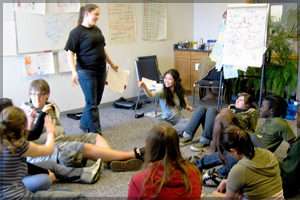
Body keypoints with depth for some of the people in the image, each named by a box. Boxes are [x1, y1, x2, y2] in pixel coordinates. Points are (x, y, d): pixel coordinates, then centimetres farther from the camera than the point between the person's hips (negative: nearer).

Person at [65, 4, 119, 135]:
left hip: (101, 70, 7)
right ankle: (96, 133, 8)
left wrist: (111, 64, 27)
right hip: (86, 72, -7)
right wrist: (74, 72, -23)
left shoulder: (97, 30, 13)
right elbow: (70, 53, -12)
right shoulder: (77, 32, -9)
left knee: (96, 101, 13)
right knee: (92, 103, -1)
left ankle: (84, 125, 32)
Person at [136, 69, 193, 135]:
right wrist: (144, 87, -54)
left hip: (179, 119, 1)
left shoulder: (180, 91, 0)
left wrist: (187, 106, 3)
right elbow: (150, 95, -33)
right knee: (156, 121, -34)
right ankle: (180, 130, -26)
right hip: (166, 121, -1)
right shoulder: (162, 92, -11)